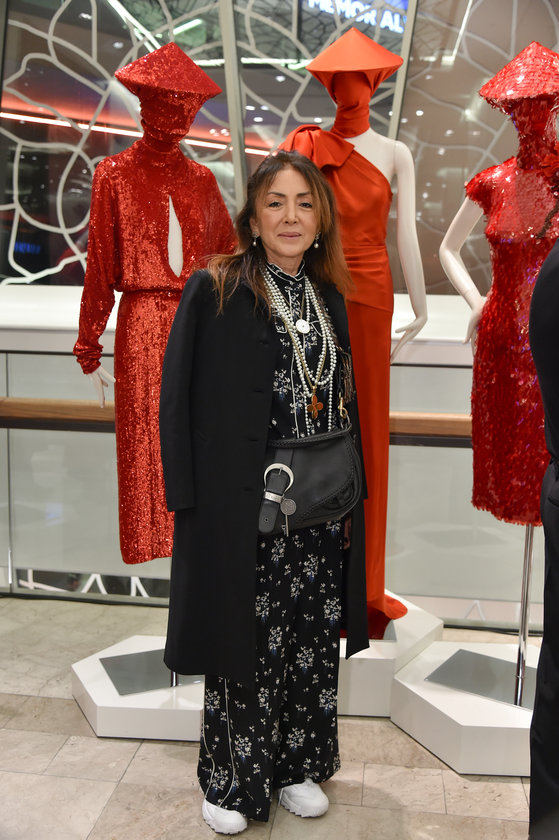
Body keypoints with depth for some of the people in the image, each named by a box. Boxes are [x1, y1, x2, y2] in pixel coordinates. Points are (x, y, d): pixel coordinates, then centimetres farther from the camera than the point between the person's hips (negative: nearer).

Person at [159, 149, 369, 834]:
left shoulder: (329, 300, 10)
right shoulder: (214, 291, -6)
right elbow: (179, 398, -7)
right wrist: (188, 496, -13)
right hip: (241, 507, -5)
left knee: (311, 638, 13)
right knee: (245, 638, 6)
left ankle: (298, 765, 34)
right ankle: (232, 779, 28)